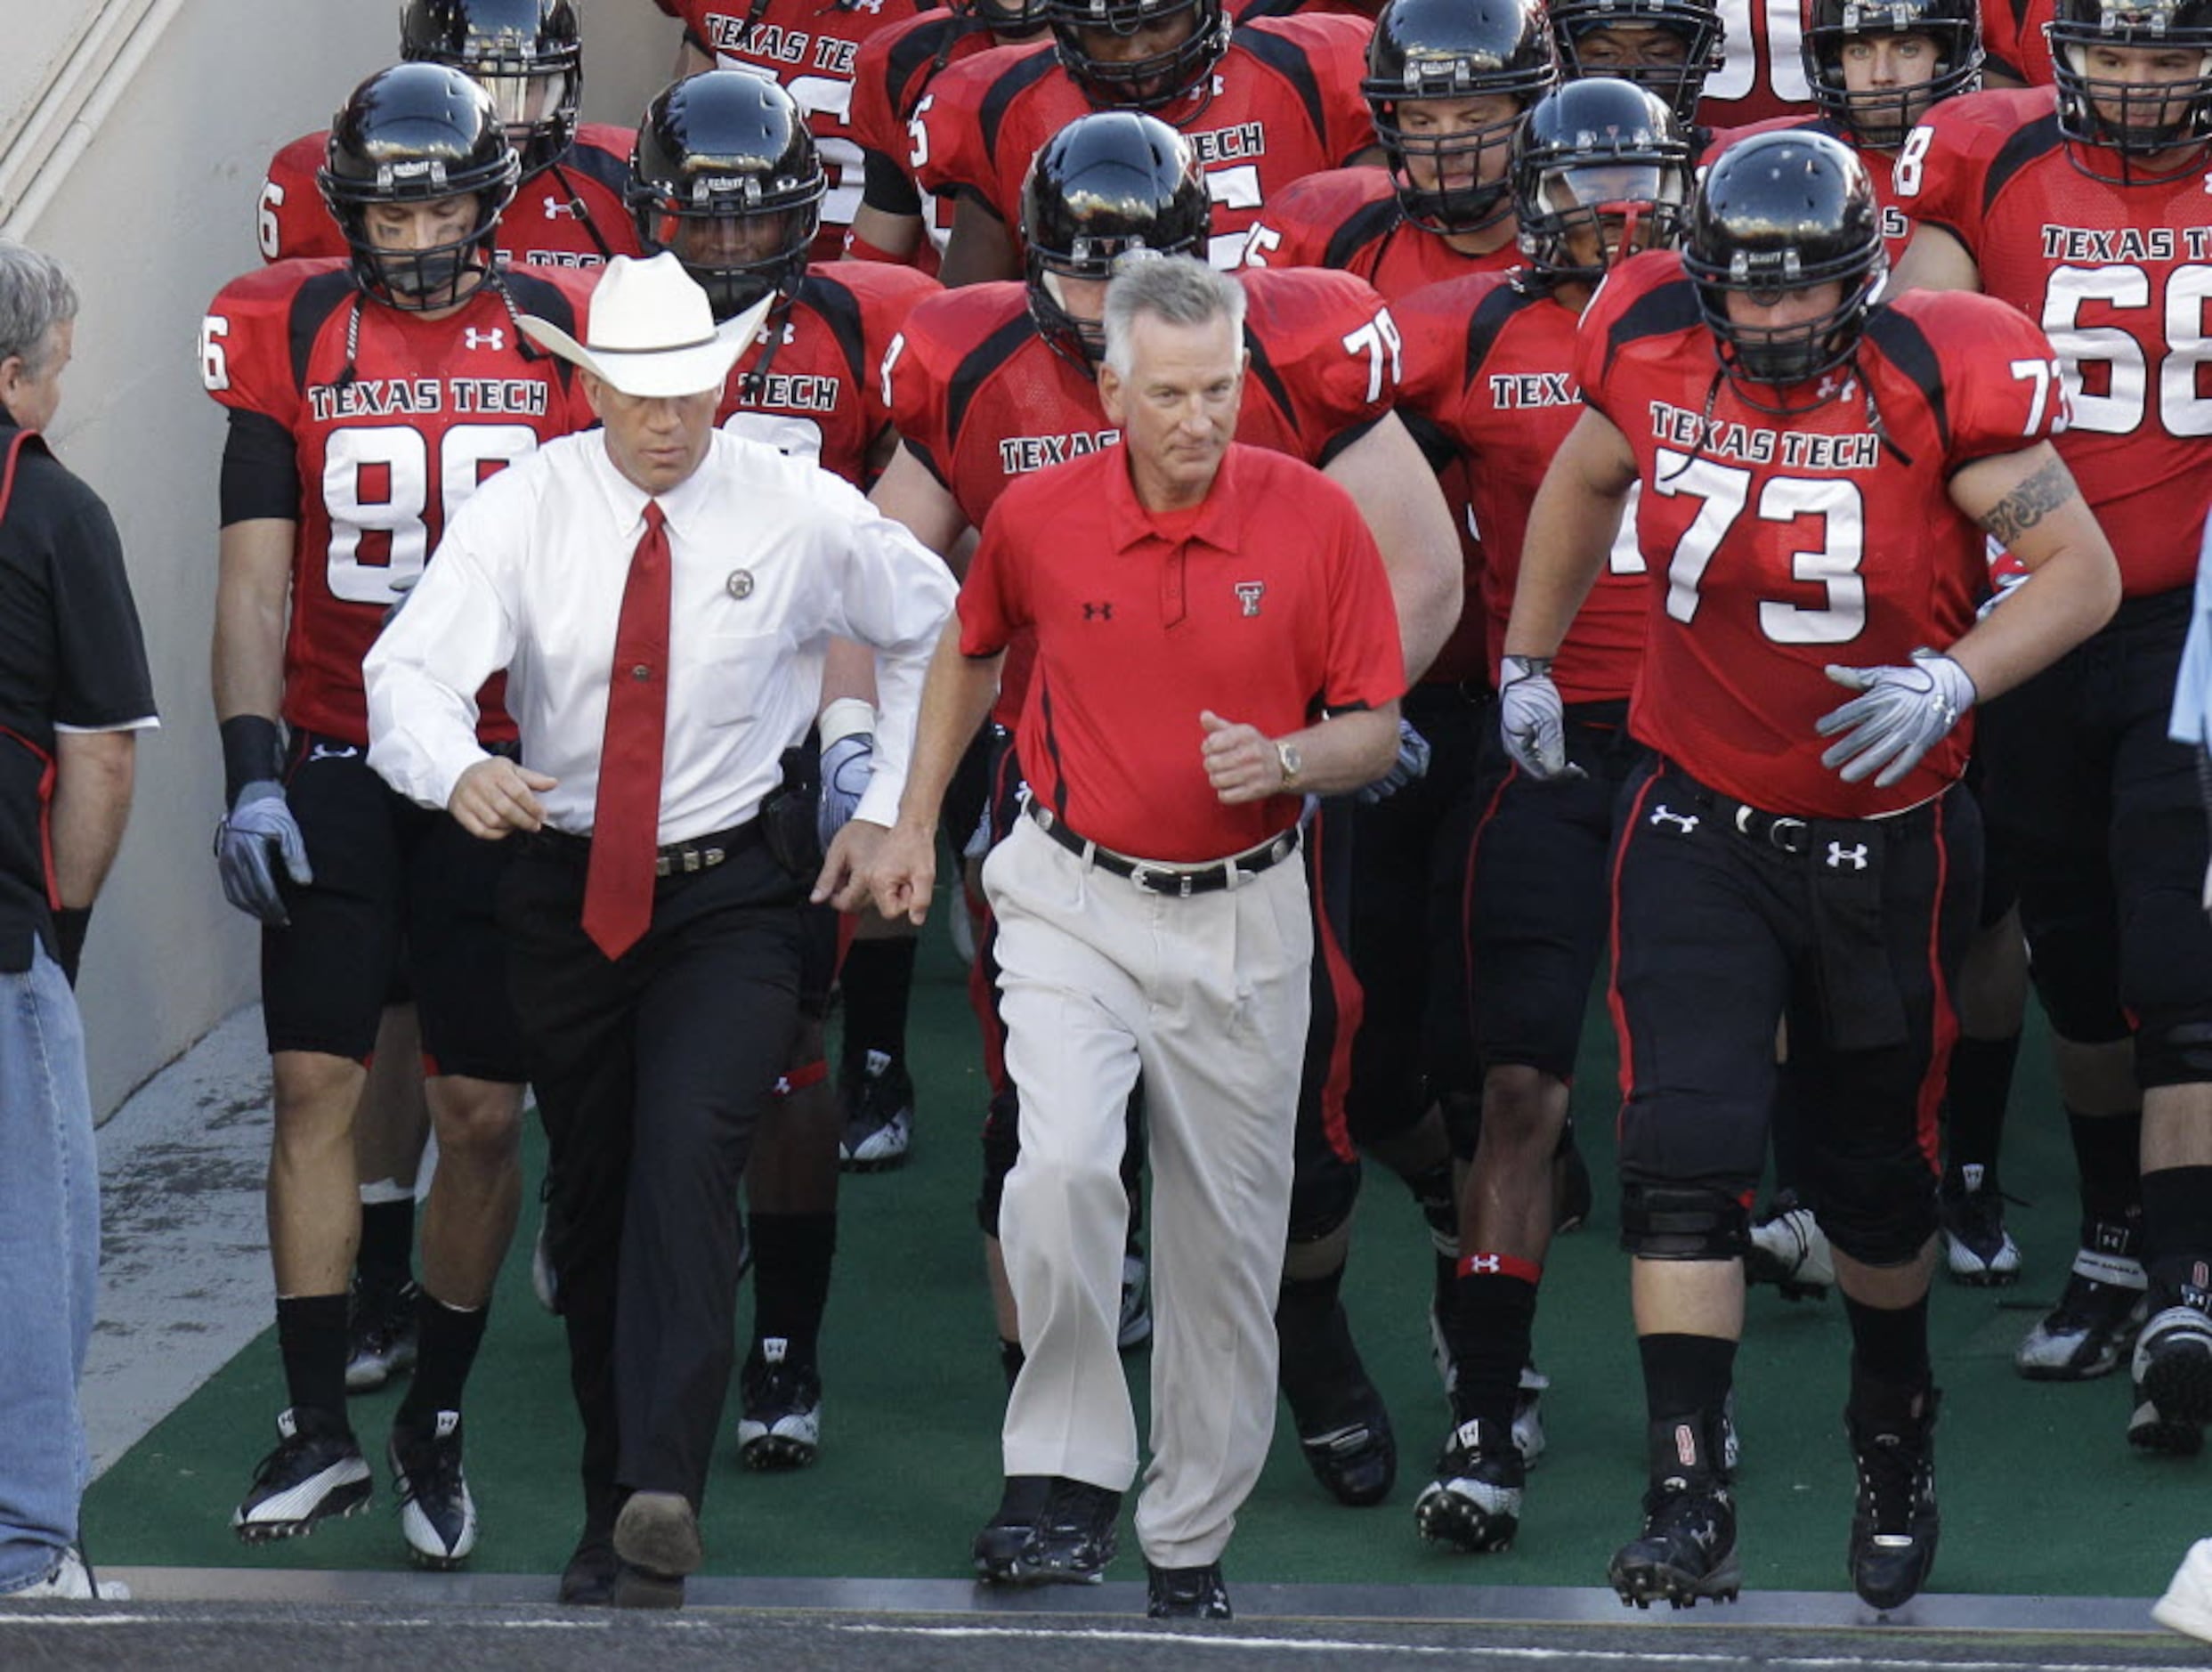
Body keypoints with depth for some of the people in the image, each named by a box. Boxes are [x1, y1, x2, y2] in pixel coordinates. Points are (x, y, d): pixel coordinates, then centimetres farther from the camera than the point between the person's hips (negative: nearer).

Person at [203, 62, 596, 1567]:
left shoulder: (561, 338, 1)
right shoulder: (292, 338, 1)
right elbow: (255, 580, -1)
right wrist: (251, 772, -11)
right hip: (335, 765, 0)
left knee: (485, 1114, 3)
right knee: (318, 1088, -5)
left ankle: (439, 1426, 16)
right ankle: (320, 1429, -1)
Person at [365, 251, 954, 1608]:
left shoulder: (803, 515, -5)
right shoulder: (526, 509, -6)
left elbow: (934, 626, 12)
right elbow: (411, 669, -17)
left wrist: (891, 809, 6)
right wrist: (458, 768, -39)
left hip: (731, 894, -3)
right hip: (568, 886, 3)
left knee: (687, 1163, -21)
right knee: (590, 1193, 10)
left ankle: (660, 1500, -28)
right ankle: (617, 1507, 23)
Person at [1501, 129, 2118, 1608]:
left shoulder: (1937, 386, -17)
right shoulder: (1654, 354, -8)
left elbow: (2083, 571, -12)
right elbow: (1584, 484, 15)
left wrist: (1952, 682, -27)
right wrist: (1527, 663, 20)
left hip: (1885, 839, -1)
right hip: (1702, 827, 1)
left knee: (1878, 1165, 15)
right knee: (1686, 1151, -14)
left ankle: (1897, 1434, 42)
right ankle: (1690, 1500, -13)